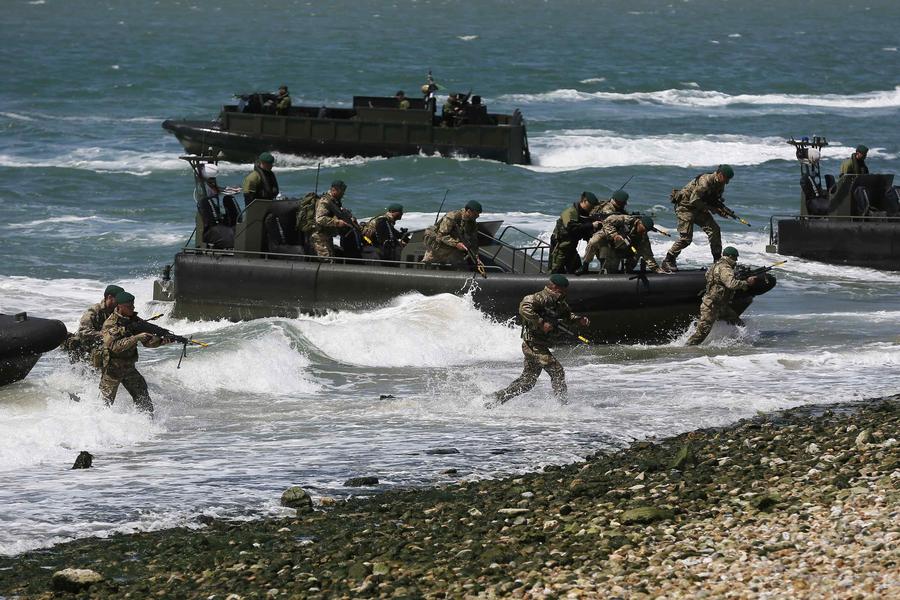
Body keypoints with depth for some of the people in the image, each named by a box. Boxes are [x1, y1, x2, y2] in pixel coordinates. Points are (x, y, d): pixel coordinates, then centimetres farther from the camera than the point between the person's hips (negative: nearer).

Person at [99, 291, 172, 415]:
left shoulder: (135, 320, 2)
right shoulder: (110, 324, -17)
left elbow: (148, 341, 3)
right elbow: (115, 346, -31)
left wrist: (162, 340, -18)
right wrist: (136, 337, -37)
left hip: (129, 368, 6)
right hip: (112, 369, -6)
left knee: (145, 403, -1)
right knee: (105, 404, 1)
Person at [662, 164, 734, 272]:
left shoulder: (720, 185, 1)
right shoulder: (705, 181, -27)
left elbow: (715, 201, 13)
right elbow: (694, 201, -28)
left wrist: (723, 210, -9)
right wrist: (713, 209, -24)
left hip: (699, 209, 8)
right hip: (686, 207, -8)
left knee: (714, 230, -3)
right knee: (686, 238, -14)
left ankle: (718, 260, 5)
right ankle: (668, 261, -2)